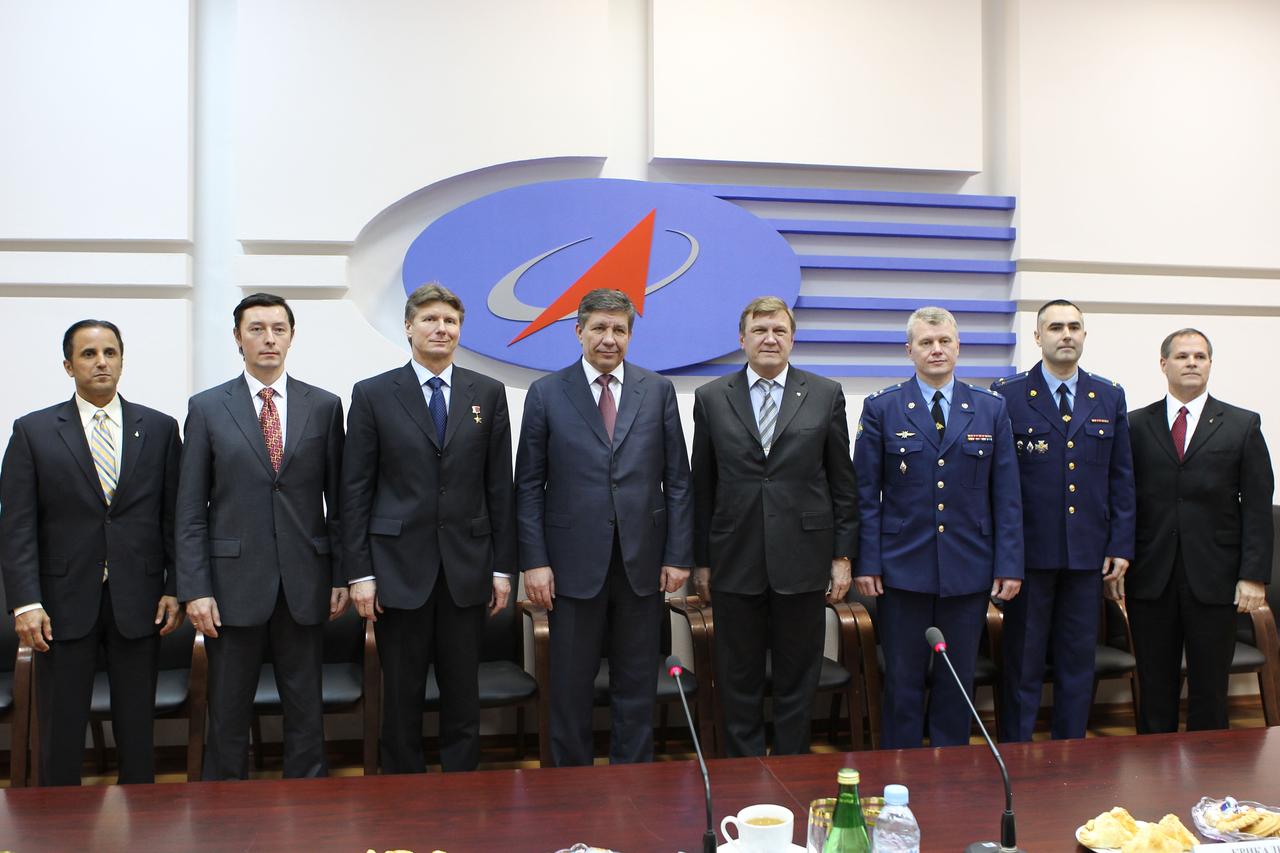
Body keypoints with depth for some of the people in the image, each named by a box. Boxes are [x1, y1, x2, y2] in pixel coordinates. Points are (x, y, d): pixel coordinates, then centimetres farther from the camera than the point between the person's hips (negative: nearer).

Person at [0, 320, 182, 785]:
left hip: (138, 602, 1)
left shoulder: (160, 428, 5)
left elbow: (174, 516, 5)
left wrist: (175, 589, -1)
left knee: (137, 729, 9)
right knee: (60, 731, 7)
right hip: (64, 603, -1)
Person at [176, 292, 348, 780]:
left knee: (306, 708, 10)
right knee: (228, 712, 8)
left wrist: (341, 576, 2)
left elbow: (338, 498, 6)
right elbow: (191, 509, 0)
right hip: (233, 581, -1)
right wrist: (195, 589, -7)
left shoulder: (324, 406, 5)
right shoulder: (207, 408, 2)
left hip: (304, 583, 1)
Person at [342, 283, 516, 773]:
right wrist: (359, 571, -5)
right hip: (399, 568, -1)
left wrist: (503, 566, 3)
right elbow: (355, 490, 0)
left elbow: (500, 485, 6)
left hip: (467, 569, 2)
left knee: (463, 693, 9)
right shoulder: (373, 395, 1)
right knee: (402, 695, 7)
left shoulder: (488, 394, 6)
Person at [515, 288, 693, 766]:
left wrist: (679, 555, 0)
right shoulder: (547, 394, 1)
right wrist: (534, 561, -6)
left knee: (637, 687, 11)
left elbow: (677, 479, 5)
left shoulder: (658, 391, 5)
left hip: (642, 561, 1)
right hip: (575, 564, -1)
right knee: (570, 688, 8)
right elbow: (529, 485, 0)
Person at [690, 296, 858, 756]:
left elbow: (842, 483, 4)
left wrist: (843, 555, 1)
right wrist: (701, 560, 4)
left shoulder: (826, 395, 3)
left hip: (802, 559, 0)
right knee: (738, 683, 9)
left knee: (797, 680, 10)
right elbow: (702, 487, 6)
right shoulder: (711, 398, 4)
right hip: (735, 563, 1)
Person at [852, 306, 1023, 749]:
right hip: (903, 568, -2)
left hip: (969, 570, 2)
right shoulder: (881, 408, 1)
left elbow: (1006, 494, 5)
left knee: (958, 681, 11)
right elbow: (866, 493, 0)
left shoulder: (992, 409, 6)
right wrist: (867, 562, -6)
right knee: (903, 682, 6)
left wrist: (1009, 564, -1)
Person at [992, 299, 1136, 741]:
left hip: (1088, 554, 3)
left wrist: (1121, 547, 3)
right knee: (1023, 663, 6)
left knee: (1078, 663, 11)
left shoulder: (1110, 397, 9)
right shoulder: (1007, 394, -2)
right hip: (1028, 551, -3)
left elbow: (1121, 478, 9)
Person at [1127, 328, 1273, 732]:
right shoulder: (1137, 425, 7)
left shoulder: (1243, 426, 6)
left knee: (1209, 688, 6)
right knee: (1155, 688, 7)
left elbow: (1258, 507, 2)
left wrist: (1254, 575, -5)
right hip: (1150, 578, 1)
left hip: (1214, 578, 0)